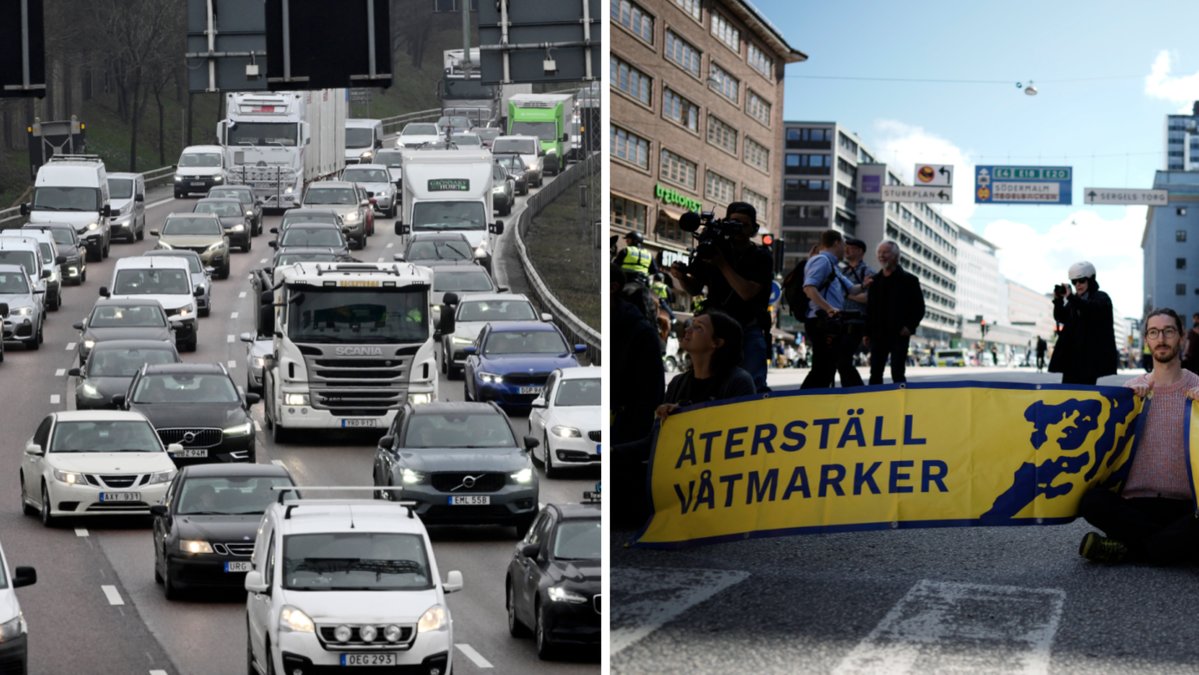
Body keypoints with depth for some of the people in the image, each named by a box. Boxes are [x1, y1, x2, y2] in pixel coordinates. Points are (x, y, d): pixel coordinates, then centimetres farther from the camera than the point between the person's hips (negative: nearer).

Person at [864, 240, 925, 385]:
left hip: (899, 335, -4)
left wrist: (909, 327, -12)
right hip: (878, 335, 4)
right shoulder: (874, 281, 14)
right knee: (875, 374, 1)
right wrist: (867, 332, 7)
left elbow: (919, 308, 0)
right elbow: (869, 308, 15)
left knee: (897, 373, -9)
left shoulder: (908, 280, 1)